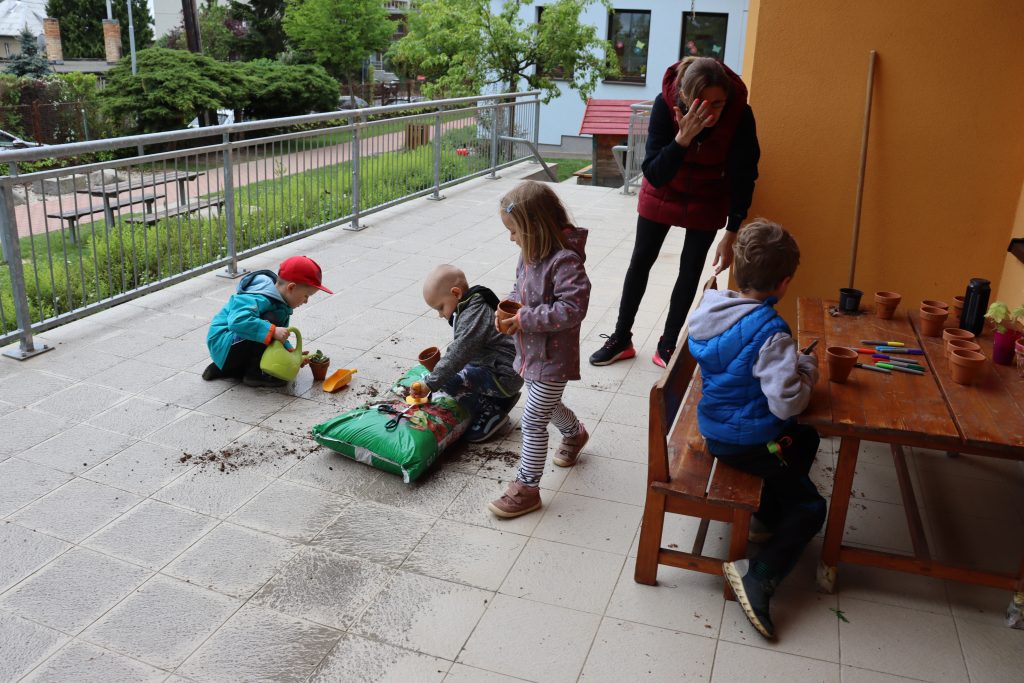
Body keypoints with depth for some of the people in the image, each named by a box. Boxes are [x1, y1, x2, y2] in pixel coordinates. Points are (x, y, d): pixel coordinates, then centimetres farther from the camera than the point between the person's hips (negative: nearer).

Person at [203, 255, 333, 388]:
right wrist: (273, 331, -45)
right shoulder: (258, 299, -27)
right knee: (270, 320, -27)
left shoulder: (282, 303, 5)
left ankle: (223, 368, 15)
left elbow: (281, 337, 10)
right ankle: (255, 374, -17)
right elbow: (238, 320, -44)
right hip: (223, 344, -10)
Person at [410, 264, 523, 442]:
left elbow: (457, 355, -25)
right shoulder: (475, 306, 10)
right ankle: (501, 399, 17)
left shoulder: (473, 316, -22)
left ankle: (491, 415, -4)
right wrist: (439, 366, 10)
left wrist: (430, 383, -22)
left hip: (504, 377, -11)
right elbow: (460, 351, 19)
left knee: (448, 379, -20)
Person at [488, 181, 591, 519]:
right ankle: (575, 433, 59)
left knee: (533, 420, -2)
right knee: (547, 405, 29)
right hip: (532, 351, 9)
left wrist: (525, 318, -28)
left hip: (553, 357, -9)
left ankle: (526, 487, 11)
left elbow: (572, 309, -30)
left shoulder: (564, 261, -26)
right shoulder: (531, 253, 1)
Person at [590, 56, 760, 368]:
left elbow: (743, 178, -17)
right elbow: (654, 174, -30)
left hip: (707, 199, 0)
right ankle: (621, 339, 24)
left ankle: (668, 346, 19)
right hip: (663, 192, 0)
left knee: (691, 269, 4)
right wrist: (682, 138, -46)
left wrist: (732, 234, -17)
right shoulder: (666, 104, -31)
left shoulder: (740, 114, -29)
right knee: (640, 261, 8)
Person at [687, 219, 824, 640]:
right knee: (810, 507, 8)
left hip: (716, 428, 8)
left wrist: (791, 363, 8)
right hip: (748, 442, -8)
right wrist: (808, 370, -13)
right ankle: (758, 577, -4)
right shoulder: (769, 332, -28)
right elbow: (786, 403, -31)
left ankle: (769, 518, 39)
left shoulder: (712, 309, -3)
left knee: (807, 439, 30)